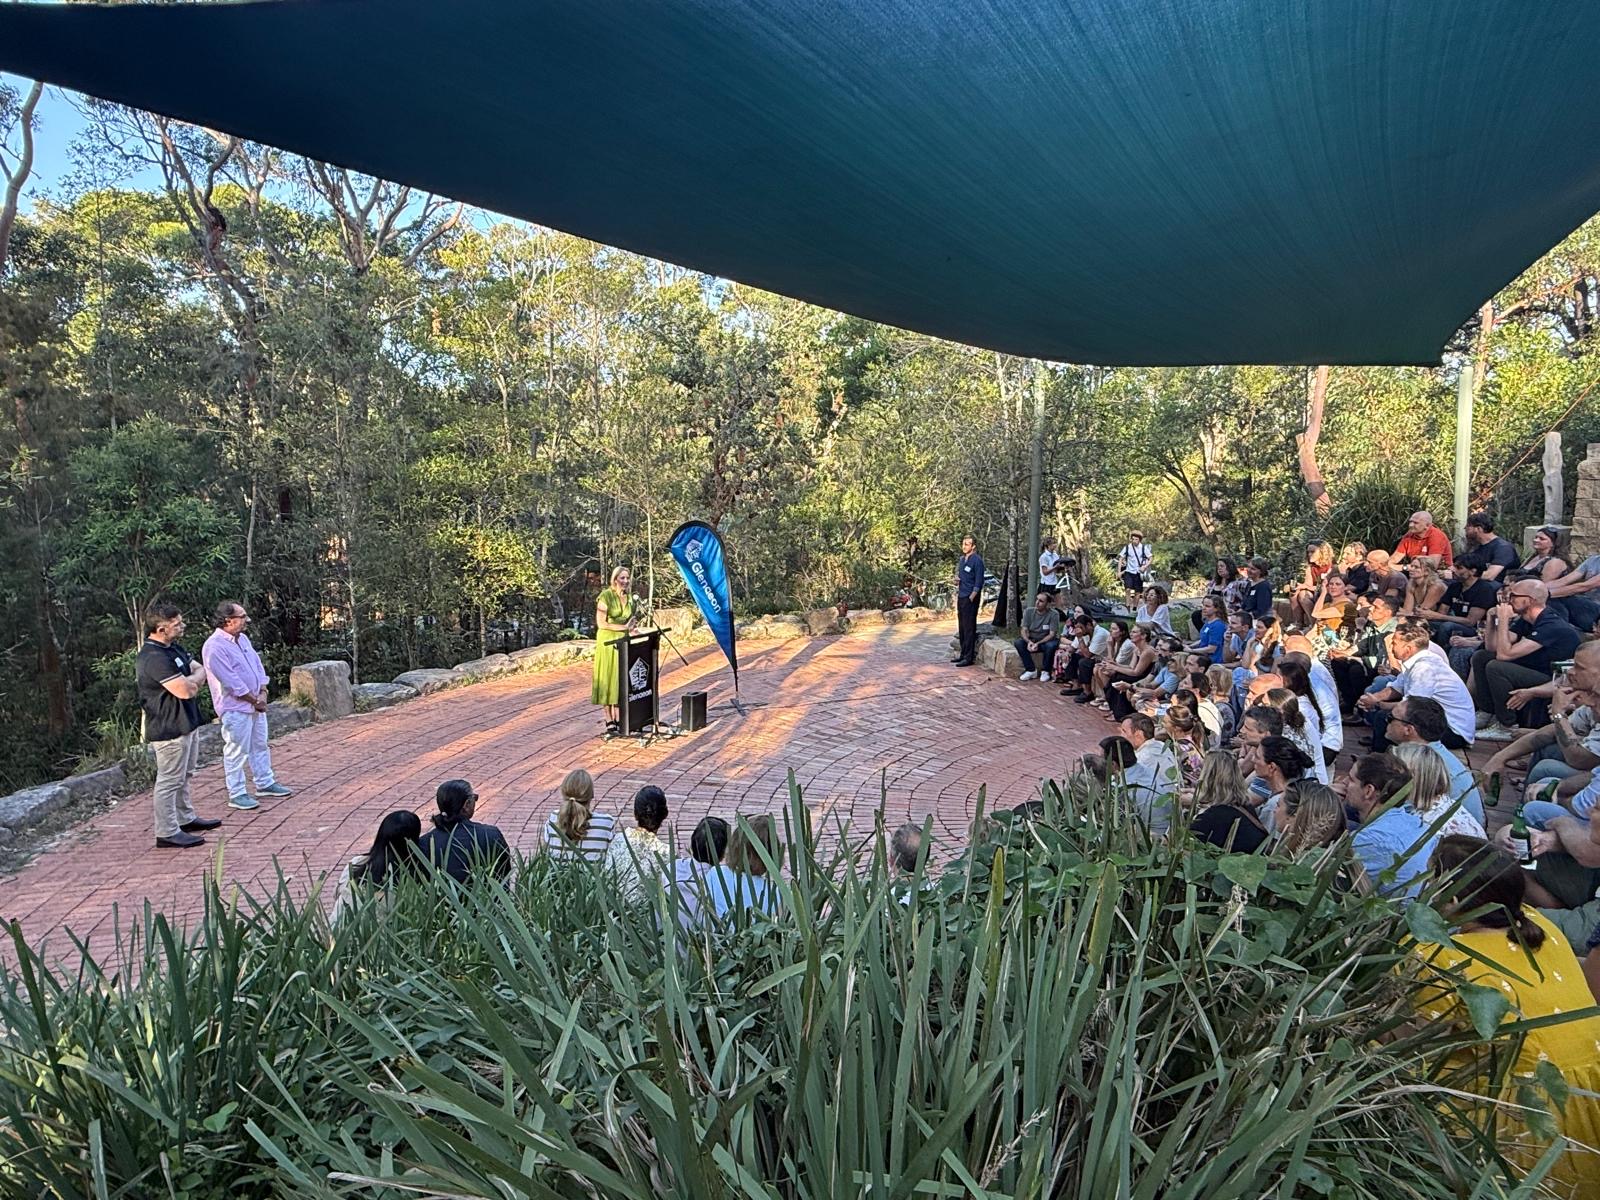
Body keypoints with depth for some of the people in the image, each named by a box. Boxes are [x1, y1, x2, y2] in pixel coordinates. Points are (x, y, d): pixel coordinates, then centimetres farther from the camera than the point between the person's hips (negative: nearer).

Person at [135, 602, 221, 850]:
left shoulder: (174, 648, 8)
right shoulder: (154, 658, -24)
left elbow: (200, 670, 11)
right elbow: (185, 689, -28)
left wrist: (191, 681, -11)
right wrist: (198, 676, -7)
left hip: (184, 724, 10)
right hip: (169, 729, -10)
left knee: (183, 775, 22)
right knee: (170, 780, -2)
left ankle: (186, 819, 35)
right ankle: (167, 833, 6)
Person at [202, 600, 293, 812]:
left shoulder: (242, 638, 9)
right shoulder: (214, 647, -19)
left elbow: (257, 665, 12)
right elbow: (231, 682, -21)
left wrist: (263, 692, -2)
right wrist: (255, 700, -13)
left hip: (256, 704, 9)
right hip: (235, 708, -9)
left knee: (260, 745, 17)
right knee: (236, 752, -1)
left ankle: (265, 783, 29)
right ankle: (237, 794, 7)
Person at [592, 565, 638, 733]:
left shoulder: (630, 597, 10)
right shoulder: (606, 596, -10)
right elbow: (601, 623, -15)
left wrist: (632, 626, 2)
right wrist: (624, 627, -16)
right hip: (608, 642, -6)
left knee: (622, 680, 4)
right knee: (608, 680, -2)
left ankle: (620, 717, 10)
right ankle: (609, 720, 3)